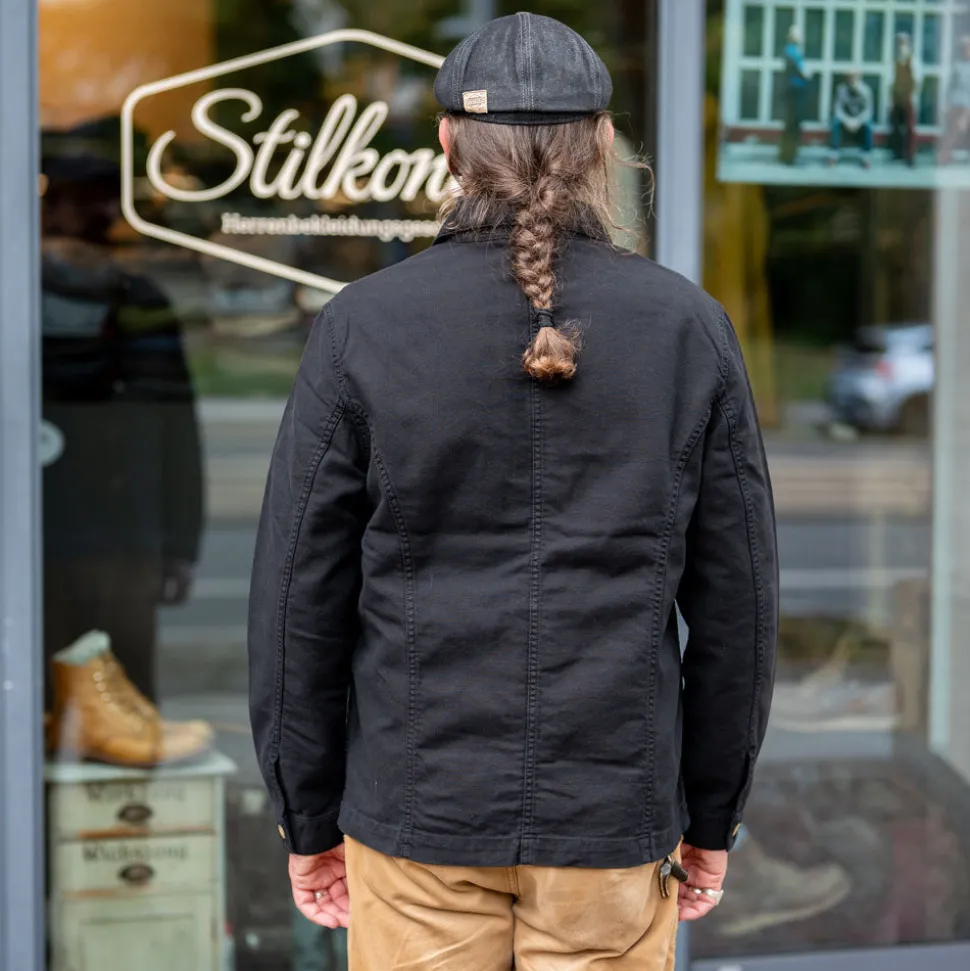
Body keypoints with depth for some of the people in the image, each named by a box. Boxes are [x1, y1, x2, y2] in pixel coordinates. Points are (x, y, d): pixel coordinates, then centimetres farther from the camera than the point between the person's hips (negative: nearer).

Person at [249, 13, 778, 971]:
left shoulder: (362, 326, -4)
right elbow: (737, 596, 2)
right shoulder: (689, 326, -1)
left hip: (418, 817, 0)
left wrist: (308, 817, 8)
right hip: (615, 817, 1)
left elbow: (298, 593, -2)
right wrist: (711, 816, 12)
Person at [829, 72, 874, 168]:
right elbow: (838, 109, -16)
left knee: (868, 125, -34)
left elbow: (868, 111, -17)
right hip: (845, 118, 1)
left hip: (861, 119, -1)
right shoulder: (841, 89, -16)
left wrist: (858, 122, -33)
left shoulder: (866, 90, -17)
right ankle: (834, 155, -26)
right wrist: (847, 121, -32)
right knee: (836, 122, -32)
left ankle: (866, 157, -25)